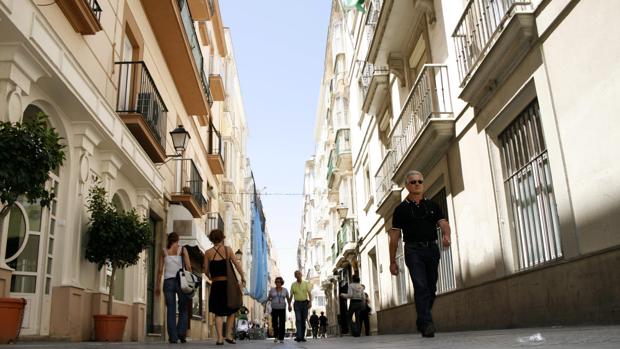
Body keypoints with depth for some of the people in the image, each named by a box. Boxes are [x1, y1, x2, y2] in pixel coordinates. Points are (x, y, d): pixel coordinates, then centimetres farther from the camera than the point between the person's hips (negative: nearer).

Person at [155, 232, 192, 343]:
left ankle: (173, 337, -1)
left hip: (168, 281, 1)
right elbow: (188, 266, -2)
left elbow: (160, 269, 7)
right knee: (183, 309, 9)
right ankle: (181, 332, -8)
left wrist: (157, 285, 10)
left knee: (171, 310, 4)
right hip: (180, 280, -1)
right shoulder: (182, 249, 7)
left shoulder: (164, 251, 11)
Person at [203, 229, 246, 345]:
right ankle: (229, 335, 10)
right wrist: (243, 278, 3)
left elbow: (206, 270, 3)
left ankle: (220, 338, 0)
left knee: (219, 313, 7)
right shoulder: (227, 249, 1)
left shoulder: (208, 252, 3)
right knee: (231, 310, 16)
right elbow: (237, 264, -4)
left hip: (216, 285, 1)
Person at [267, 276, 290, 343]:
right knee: (274, 323, -7)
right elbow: (268, 298, 8)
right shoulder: (272, 289, 3)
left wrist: (289, 305, -5)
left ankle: (281, 338, 0)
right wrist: (270, 299, -12)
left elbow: (288, 298, 8)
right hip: (274, 308, 0)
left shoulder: (285, 290, 5)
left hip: (282, 308, 0)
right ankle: (276, 336, 14)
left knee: (282, 324, -6)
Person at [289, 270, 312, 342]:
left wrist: (310, 302, -17)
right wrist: (289, 305, 5)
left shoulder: (306, 283, 4)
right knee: (298, 320, -14)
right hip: (297, 303, -1)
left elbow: (309, 293, -3)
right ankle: (298, 336, -22)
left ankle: (303, 336, 11)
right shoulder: (293, 285, 6)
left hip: (305, 303, 1)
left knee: (303, 320, 4)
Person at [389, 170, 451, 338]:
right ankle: (427, 324, -19)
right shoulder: (401, 209, 5)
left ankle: (421, 322, 27)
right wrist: (392, 261, 1)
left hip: (432, 248, 4)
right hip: (413, 250, -3)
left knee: (431, 288, 9)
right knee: (421, 286, -16)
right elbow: (394, 237, 4)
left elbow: (443, 223, 1)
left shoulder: (433, 206, 13)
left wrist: (446, 235, -24)